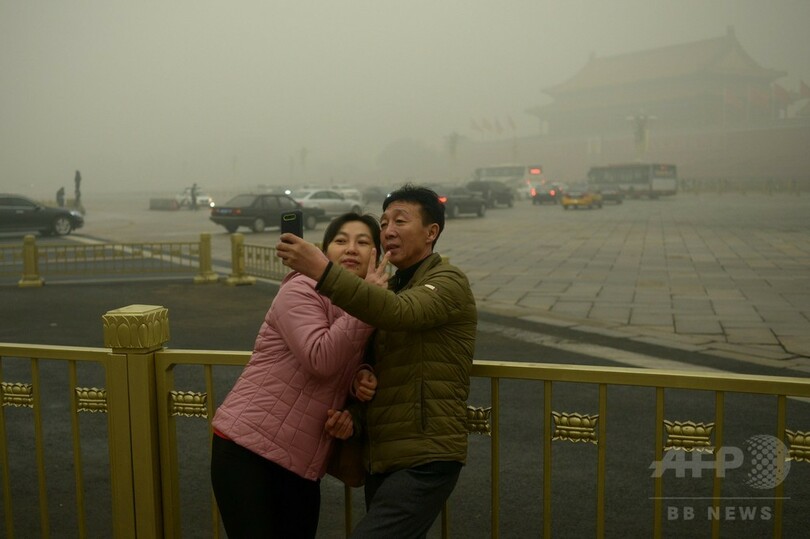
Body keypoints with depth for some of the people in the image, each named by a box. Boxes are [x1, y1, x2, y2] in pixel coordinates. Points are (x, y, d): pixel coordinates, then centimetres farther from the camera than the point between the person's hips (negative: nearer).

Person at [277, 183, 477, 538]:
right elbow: (372, 369, 15)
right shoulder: (392, 287, 17)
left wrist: (322, 271, -39)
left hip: (424, 460, -8)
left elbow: (399, 312, -30)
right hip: (382, 457, 8)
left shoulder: (448, 283, -8)